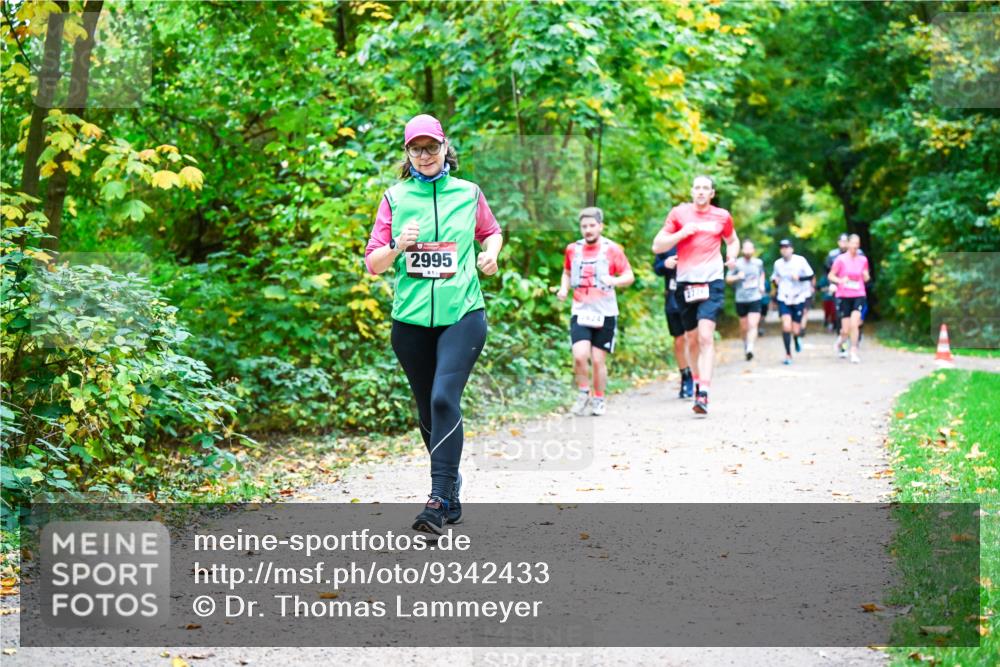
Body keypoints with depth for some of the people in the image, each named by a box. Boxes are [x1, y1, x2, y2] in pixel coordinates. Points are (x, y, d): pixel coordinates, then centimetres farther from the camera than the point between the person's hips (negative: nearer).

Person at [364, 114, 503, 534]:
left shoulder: (468, 193, 6)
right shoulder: (395, 198, 6)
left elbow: (491, 232, 25)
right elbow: (372, 265, 6)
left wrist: (491, 253, 4)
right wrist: (397, 247, -13)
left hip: (462, 314, -2)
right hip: (411, 320, 2)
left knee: (444, 399, -19)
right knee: (428, 410, 10)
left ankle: (439, 502, -21)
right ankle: (452, 489, 28)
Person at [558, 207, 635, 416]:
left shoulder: (612, 249, -2)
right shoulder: (572, 249, 7)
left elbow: (629, 276, -2)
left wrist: (615, 280, -22)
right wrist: (564, 288, 4)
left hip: (605, 313, -1)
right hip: (580, 312, 2)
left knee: (598, 360, 1)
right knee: (580, 355, -16)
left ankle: (599, 400, 20)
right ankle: (583, 393, 7)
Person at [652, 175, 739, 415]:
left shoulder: (722, 216, 8)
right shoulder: (679, 213, 6)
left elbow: (733, 240, 26)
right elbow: (657, 246, 5)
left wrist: (732, 255, 5)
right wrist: (682, 233, -9)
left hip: (712, 281, -2)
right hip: (685, 282, 2)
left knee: (706, 336, -16)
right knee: (692, 338, 11)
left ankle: (703, 395, -23)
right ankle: (698, 380, 34)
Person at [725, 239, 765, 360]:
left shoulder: (758, 262, 4)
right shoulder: (737, 263, -5)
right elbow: (728, 279, -1)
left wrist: (761, 284, 10)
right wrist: (737, 277, -20)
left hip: (755, 299, 0)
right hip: (741, 299, 0)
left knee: (753, 325, -16)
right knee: (744, 327, 10)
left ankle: (750, 349, -25)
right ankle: (745, 345, 35)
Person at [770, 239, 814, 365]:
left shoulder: (800, 260, -5)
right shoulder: (778, 263, 4)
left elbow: (810, 275, -3)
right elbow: (774, 277, 20)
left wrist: (799, 278, -19)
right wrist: (775, 281, -3)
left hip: (798, 299, -1)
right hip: (783, 299, 1)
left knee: (795, 330, 2)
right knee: (786, 327, -16)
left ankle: (796, 340, 40)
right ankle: (788, 354, -3)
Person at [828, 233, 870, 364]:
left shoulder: (863, 260, 6)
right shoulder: (841, 259, -3)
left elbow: (866, 278, 17)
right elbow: (831, 276, 2)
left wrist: (866, 276, -6)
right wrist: (840, 280, -17)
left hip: (859, 295, 1)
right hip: (844, 295, -1)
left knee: (854, 323, -19)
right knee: (846, 330, -1)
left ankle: (854, 352, -9)